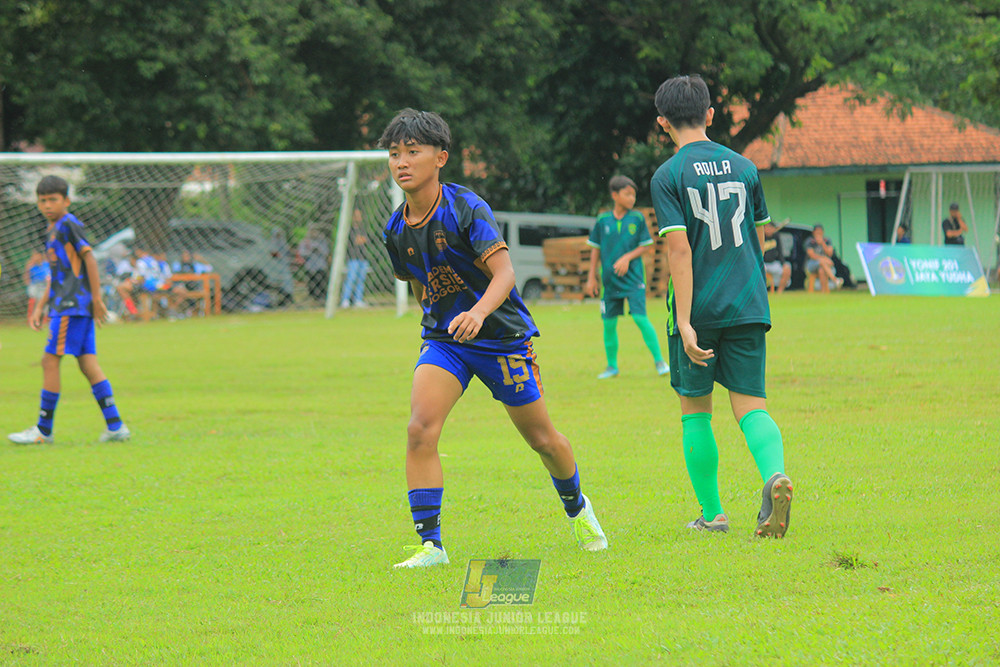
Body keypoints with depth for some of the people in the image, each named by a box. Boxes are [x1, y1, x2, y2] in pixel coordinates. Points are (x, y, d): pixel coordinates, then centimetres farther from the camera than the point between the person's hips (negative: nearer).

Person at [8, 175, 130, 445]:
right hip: (64, 305, 9)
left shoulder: (68, 225, -8)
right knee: (88, 364, 5)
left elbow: (89, 257, -13)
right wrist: (40, 307, 21)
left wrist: (97, 298, -15)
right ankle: (115, 426, 1)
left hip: (72, 306, -9)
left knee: (50, 361, -7)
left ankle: (44, 429, -3)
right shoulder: (54, 230, 20)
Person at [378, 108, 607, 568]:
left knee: (541, 438, 10)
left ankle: (576, 507, 41)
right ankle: (430, 544, -17)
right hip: (442, 338, 4)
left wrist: (478, 312, -44)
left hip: (502, 335, -4)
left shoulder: (466, 208, -19)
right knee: (420, 430, -20)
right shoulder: (396, 230, -1)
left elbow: (504, 273, -27)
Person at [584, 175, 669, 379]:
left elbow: (646, 246, 2)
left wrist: (627, 257, -14)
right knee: (609, 323, 6)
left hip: (633, 278, -2)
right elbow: (595, 249, 8)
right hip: (610, 279, 2)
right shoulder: (603, 220, 2)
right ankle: (612, 366, 20)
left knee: (640, 318, -12)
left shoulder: (637, 218, -1)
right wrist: (591, 277, 6)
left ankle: (659, 360, -2)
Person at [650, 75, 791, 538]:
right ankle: (775, 474, -27)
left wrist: (684, 322, -17)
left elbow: (679, 249, -14)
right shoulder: (744, 168, 7)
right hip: (748, 305, 3)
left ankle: (711, 514, 15)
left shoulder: (668, 176, -6)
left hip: (699, 308, -3)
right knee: (750, 405, 3)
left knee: (695, 409, 11)